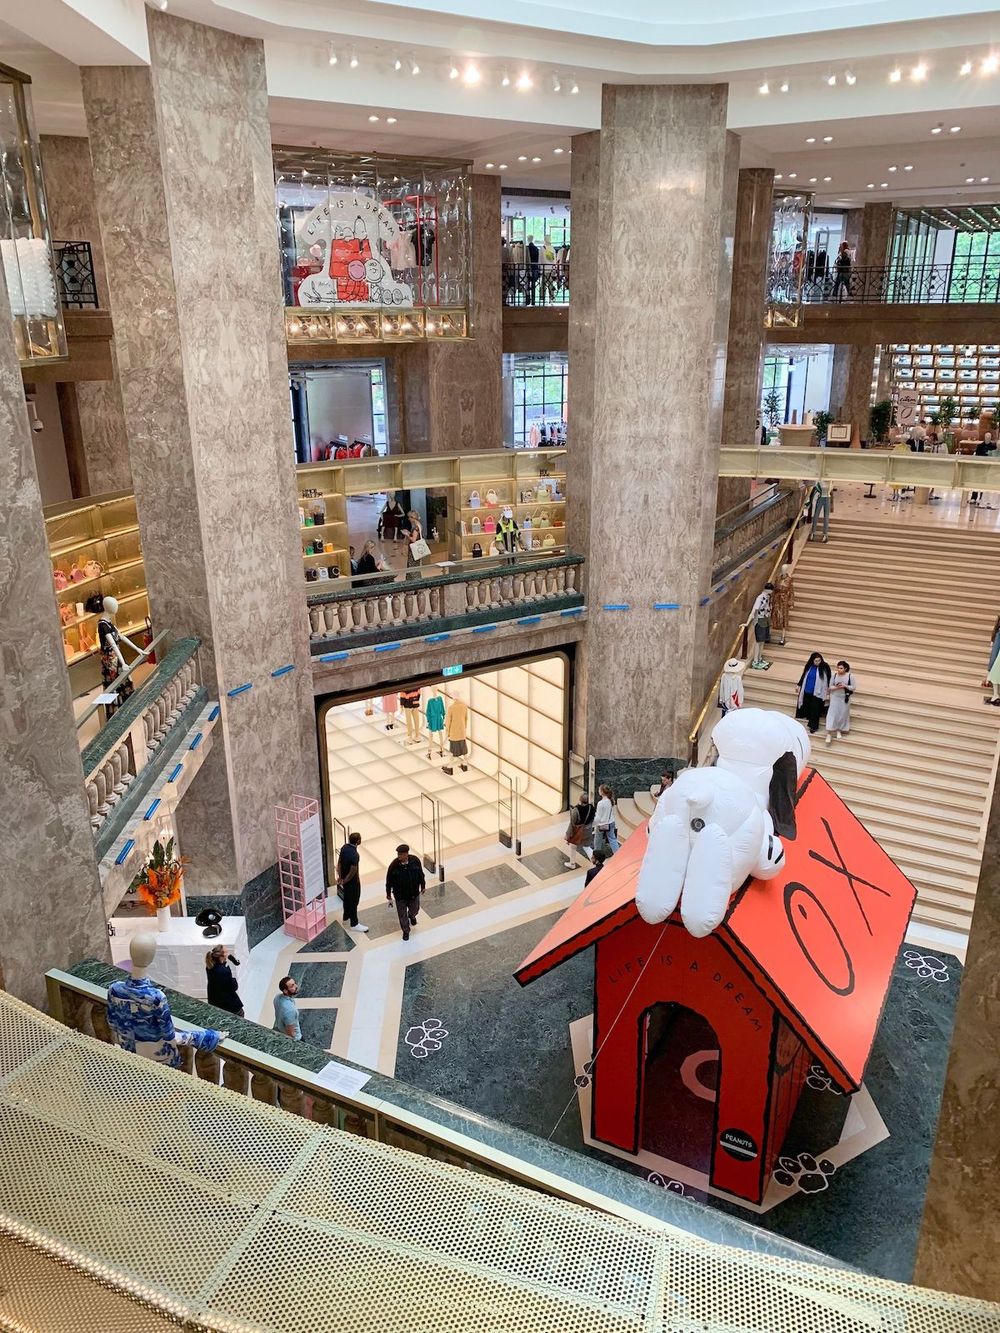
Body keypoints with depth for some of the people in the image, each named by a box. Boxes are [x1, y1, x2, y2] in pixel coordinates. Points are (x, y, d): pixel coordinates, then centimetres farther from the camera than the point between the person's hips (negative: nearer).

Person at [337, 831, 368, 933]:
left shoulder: (344, 847, -6)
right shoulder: (354, 854, -33)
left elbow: (339, 862, 4)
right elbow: (353, 871, -28)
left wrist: (340, 876, 8)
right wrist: (345, 881, -12)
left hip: (345, 878, 8)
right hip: (352, 881, -8)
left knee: (347, 899, 25)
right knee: (353, 902, 7)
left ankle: (346, 918, 43)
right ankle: (354, 924, 21)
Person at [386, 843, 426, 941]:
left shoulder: (415, 860, -19)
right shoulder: (394, 865, -25)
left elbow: (421, 874, -2)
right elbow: (389, 880, -10)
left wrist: (422, 886, 8)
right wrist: (388, 894, -1)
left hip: (414, 892, 2)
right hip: (400, 895, -2)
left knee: (414, 909, 23)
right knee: (402, 914, 13)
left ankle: (412, 916, 60)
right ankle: (406, 931, 38)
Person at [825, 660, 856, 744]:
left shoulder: (850, 676, -8)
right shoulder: (834, 675, -5)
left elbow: (854, 687, -4)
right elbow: (830, 686, 0)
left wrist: (845, 686, -20)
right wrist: (836, 687, -20)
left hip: (845, 698, 0)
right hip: (835, 698, 0)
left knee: (843, 715, 9)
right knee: (832, 714, -6)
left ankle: (839, 731, 30)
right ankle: (829, 734, -5)